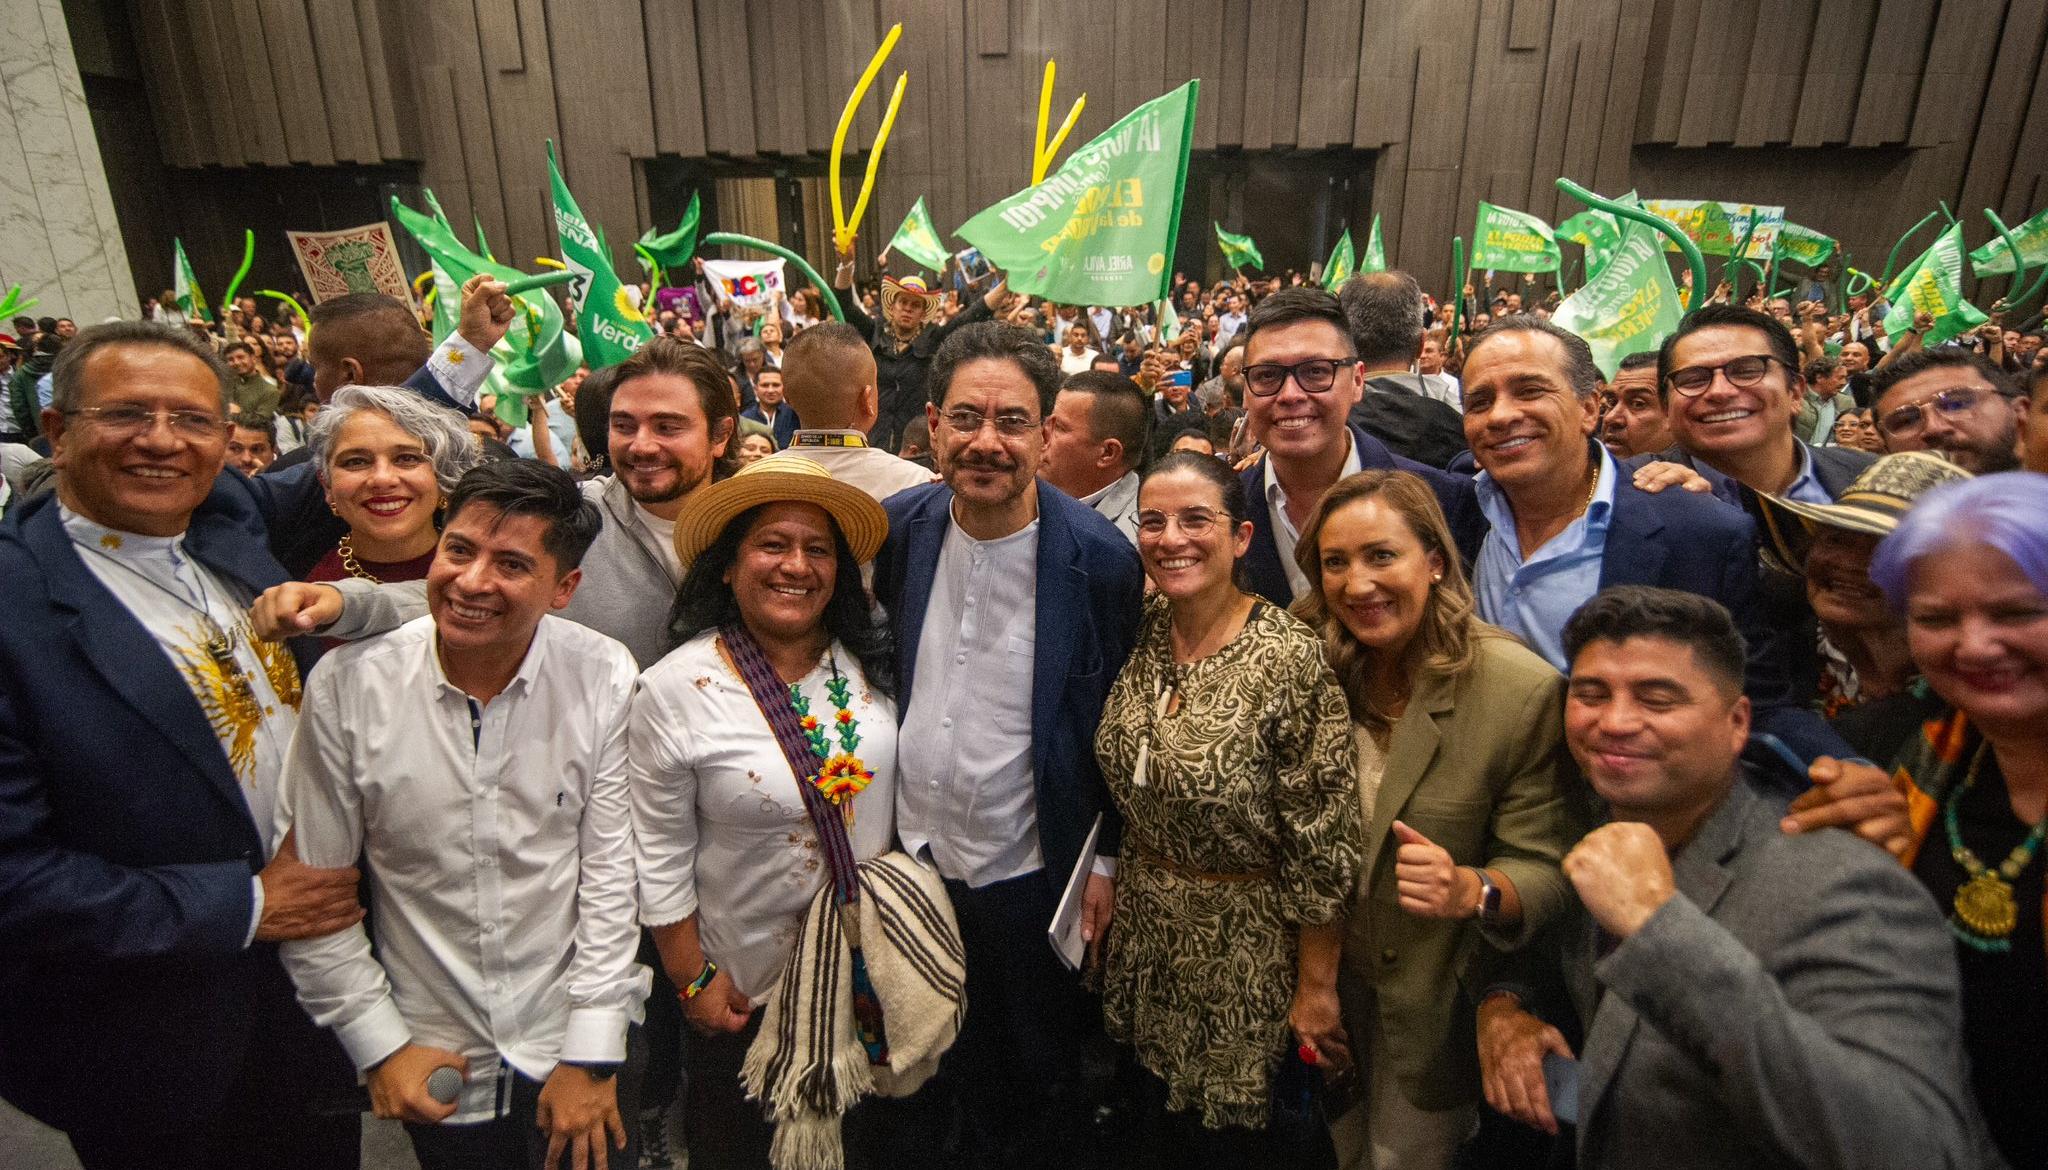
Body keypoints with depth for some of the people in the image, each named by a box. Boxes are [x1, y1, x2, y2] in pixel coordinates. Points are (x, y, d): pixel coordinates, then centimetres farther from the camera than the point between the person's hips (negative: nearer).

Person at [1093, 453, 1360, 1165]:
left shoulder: (1290, 660, -23)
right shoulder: (1143, 634, -4)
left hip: (1249, 951, -5)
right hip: (1145, 936, 5)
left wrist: (1317, 989, -13)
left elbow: (1324, 846, -18)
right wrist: (1110, 880, 8)